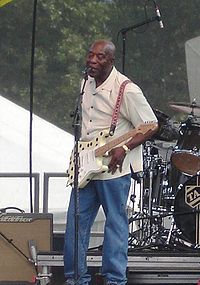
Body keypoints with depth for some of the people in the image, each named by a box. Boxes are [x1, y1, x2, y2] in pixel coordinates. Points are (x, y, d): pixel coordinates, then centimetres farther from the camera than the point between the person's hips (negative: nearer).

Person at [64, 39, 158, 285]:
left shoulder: (126, 90, -15)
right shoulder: (87, 83, 9)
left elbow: (151, 126, -11)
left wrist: (124, 148, -21)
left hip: (114, 169, -7)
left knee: (115, 223, 2)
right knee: (75, 222, 6)